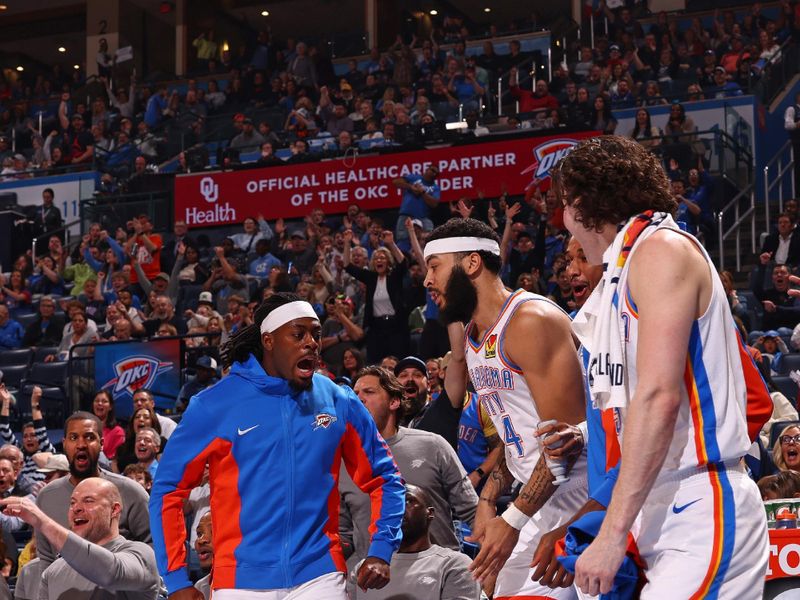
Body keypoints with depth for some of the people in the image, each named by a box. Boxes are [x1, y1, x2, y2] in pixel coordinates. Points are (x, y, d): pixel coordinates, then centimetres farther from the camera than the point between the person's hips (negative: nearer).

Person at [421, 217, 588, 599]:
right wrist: (488, 500, 8)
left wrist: (513, 518, -20)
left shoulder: (531, 320, -16)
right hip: (535, 499, 9)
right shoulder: (469, 338, 15)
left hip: (572, 490, -9)